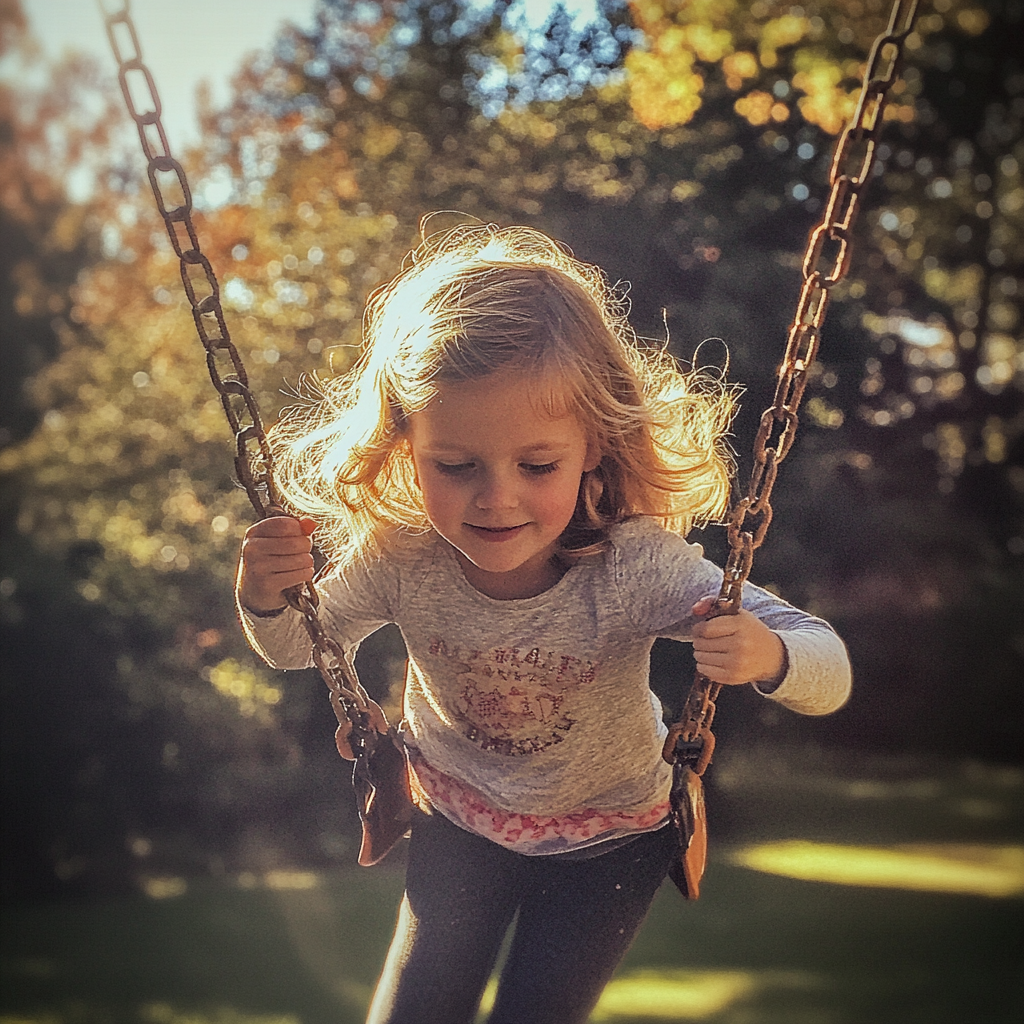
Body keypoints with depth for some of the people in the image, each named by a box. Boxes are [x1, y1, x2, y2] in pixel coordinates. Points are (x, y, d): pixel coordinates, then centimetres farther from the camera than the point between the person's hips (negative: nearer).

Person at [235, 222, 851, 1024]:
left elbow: (831, 676, -30)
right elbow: (295, 648, -6)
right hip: (458, 818, 2)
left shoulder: (636, 567, -36)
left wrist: (767, 656, -53)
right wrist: (266, 598, -29)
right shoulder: (398, 558, -28)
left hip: (608, 834, -2)